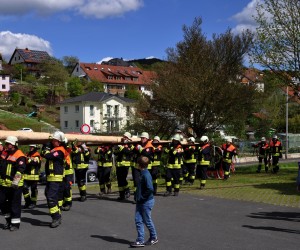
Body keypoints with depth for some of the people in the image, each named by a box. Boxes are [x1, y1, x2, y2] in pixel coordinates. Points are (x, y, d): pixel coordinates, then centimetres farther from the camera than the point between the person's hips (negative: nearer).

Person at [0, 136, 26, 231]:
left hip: (15, 185, -8)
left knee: (15, 204, -1)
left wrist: (15, 182, -27)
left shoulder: (20, 156, -14)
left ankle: (15, 223, 9)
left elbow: (20, 170, -21)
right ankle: (9, 220, 29)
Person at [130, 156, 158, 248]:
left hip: (146, 202, -9)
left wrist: (142, 197, -21)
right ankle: (140, 240, 11)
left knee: (147, 221, 7)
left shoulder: (146, 175, -21)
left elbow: (150, 189, -29)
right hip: (140, 202, 9)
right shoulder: (142, 174, 7)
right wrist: (136, 196, 9)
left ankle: (154, 238, 25)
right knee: (138, 220, 6)